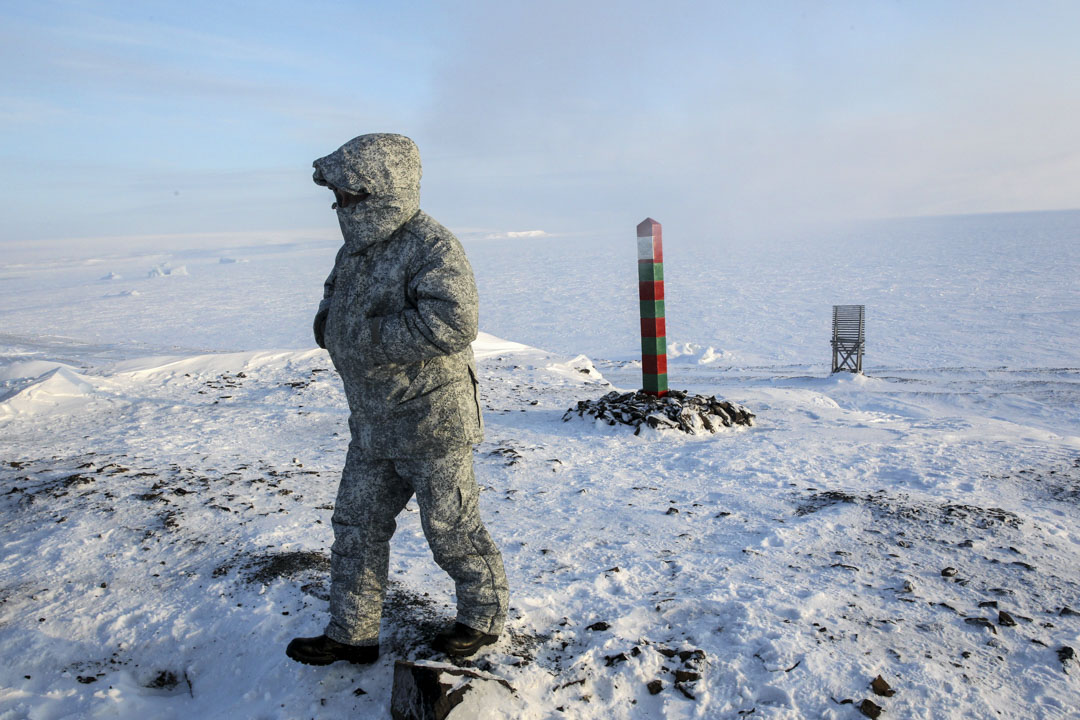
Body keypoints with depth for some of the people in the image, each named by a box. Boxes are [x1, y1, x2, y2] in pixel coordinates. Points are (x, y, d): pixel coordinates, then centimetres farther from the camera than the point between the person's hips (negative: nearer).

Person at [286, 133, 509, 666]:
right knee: (356, 523, 14)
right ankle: (353, 633, 29)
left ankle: (484, 617, 30)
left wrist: (374, 336, -24)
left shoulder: (432, 248, -19)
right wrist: (328, 317, 4)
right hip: (372, 424, 9)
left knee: (451, 528, 7)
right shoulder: (357, 248, 9)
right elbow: (338, 293, 28)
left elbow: (453, 323, -33)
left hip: (432, 422, -9)